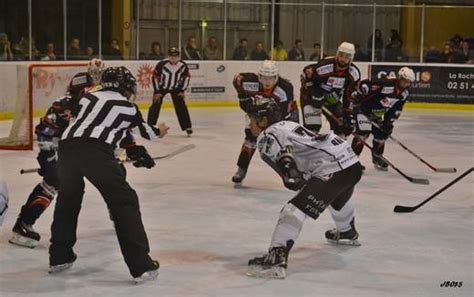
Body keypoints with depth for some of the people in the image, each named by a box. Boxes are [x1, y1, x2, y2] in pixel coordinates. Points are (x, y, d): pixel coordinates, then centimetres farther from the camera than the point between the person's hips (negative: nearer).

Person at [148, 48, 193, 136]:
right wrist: (157, 92, -16)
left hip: (175, 88, 2)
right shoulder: (162, 64, -29)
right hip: (161, 87, -2)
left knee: (181, 106, -3)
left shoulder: (183, 65, -19)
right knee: (155, 106, -8)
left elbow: (186, 77, -3)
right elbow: (155, 77, -18)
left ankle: (187, 127, 6)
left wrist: (182, 90, -4)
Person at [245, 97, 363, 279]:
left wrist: (290, 175, -36)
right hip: (353, 163, 10)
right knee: (338, 198, 40)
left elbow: (283, 152, -26)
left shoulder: (266, 136, -5)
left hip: (333, 170, -10)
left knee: (295, 209, -18)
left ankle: (276, 258, -33)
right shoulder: (287, 125, 24)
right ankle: (348, 233, 67)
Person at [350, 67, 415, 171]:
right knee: (363, 133, -20)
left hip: (376, 115, 9)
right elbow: (364, 85, -32)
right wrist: (355, 101, -27)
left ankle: (377, 158, 30)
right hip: (362, 108, -8)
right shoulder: (385, 84, -31)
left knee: (382, 134, 10)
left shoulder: (404, 94, -4)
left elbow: (396, 109, 9)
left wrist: (389, 121, 3)